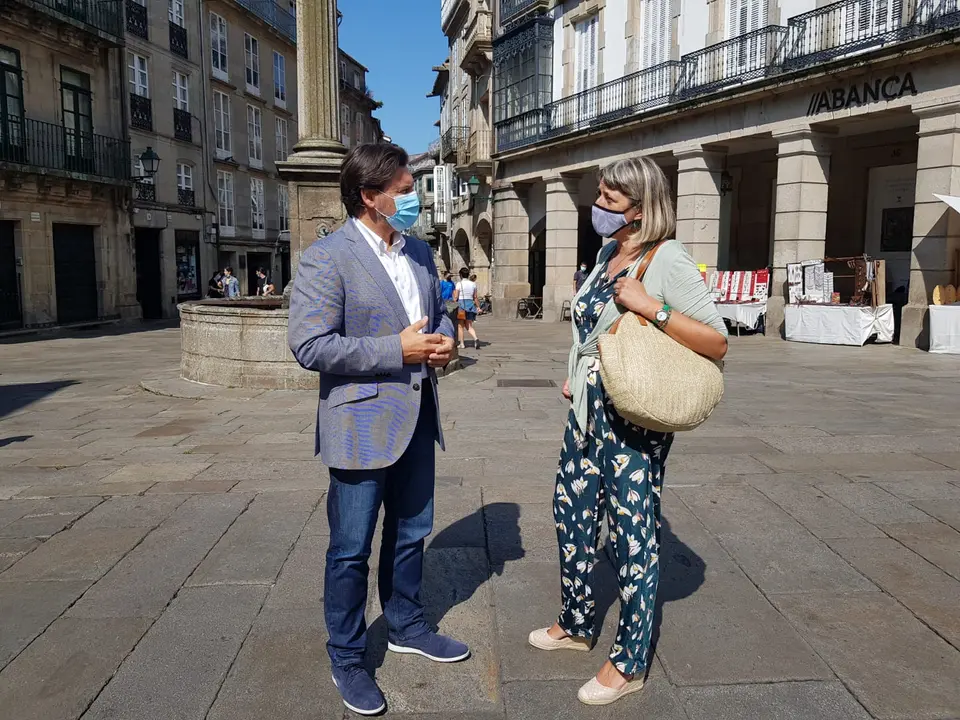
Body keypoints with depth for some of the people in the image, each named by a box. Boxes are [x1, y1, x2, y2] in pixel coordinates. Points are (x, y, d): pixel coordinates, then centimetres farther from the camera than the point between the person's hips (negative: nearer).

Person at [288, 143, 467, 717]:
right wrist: (397, 351, -21)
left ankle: (407, 626, 42)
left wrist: (444, 339, -3)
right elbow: (310, 346, -20)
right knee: (352, 550, 7)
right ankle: (347, 659, 27)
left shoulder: (420, 252, 9)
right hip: (362, 423, -7)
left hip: (418, 417, 7)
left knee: (411, 533, 21)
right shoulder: (326, 259, -14)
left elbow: (439, 310, 21)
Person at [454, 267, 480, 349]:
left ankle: (461, 343, 10)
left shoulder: (459, 284, -8)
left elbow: (455, 298, -9)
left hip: (461, 304, -4)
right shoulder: (473, 284, 6)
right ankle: (476, 338, -16)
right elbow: (475, 297, 8)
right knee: (469, 326, 8)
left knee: (460, 325, 8)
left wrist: (453, 293, 11)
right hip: (470, 304, 4)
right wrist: (477, 307, 17)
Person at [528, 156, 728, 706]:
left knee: (634, 534, 4)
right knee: (573, 515, 18)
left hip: (634, 418, -8)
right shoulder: (608, 254, 10)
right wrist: (575, 375, 13)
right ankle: (577, 625, 39)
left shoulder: (669, 260, -14)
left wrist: (652, 307, -26)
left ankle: (630, 663, 21)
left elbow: (717, 343, -17)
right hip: (588, 410, 9)